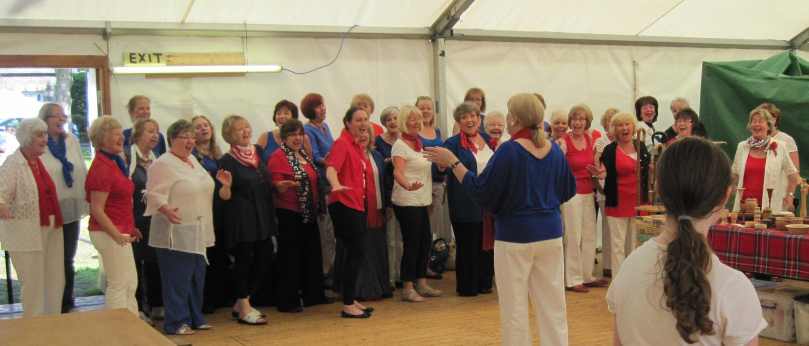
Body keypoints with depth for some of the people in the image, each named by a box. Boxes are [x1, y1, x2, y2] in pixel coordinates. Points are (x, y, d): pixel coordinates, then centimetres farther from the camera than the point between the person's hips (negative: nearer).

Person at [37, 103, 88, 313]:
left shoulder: (72, 141, 8)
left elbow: (83, 172, 12)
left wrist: (85, 202, 9)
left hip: (71, 211, 5)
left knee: (68, 261, 16)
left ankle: (68, 304, 28)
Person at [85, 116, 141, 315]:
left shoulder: (114, 162, 11)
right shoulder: (101, 168, -18)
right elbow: (97, 210, -21)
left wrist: (130, 228, 17)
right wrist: (117, 236, -22)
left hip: (121, 232, 10)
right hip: (110, 234, -10)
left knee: (130, 283, 16)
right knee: (118, 285, 0)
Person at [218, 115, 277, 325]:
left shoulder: (258, 151, 8)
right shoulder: (227, 161, -9)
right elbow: (225, 196, -12)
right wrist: (226, 184, -30)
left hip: (262, 216, 7)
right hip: (240, 218, -7)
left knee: (264, 258, 7)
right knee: (244, 261, -1)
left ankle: (241, 304, 21)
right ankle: (244, 309, 11)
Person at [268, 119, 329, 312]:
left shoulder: (304, 155, 15)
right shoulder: (278, 157, -10)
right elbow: (277, 186, -16)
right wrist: (287, 184, -35)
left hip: (309, 213, 8)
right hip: (289, 214, -8)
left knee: (311, 253, 13)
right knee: (290, 258, -3)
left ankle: (312, 294, 24)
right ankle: (287, 301, 4)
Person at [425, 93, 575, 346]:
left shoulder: (509, 150, -15)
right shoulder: (554, 150, 3)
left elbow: (480, 191, -14)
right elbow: (568, 190, 13)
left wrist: (452, 162, -10)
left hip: (515, 236, -5)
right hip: (550, 234, 6)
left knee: (514, 306, 5)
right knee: (553, 302, 11)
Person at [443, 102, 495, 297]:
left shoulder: (487, 139, 10)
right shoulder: (453, 144, -7)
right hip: (466, 205, -5)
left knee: (487, 243, 11)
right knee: (468, 246, 1)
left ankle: (484, 283, 24)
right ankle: (467, 286, 13)